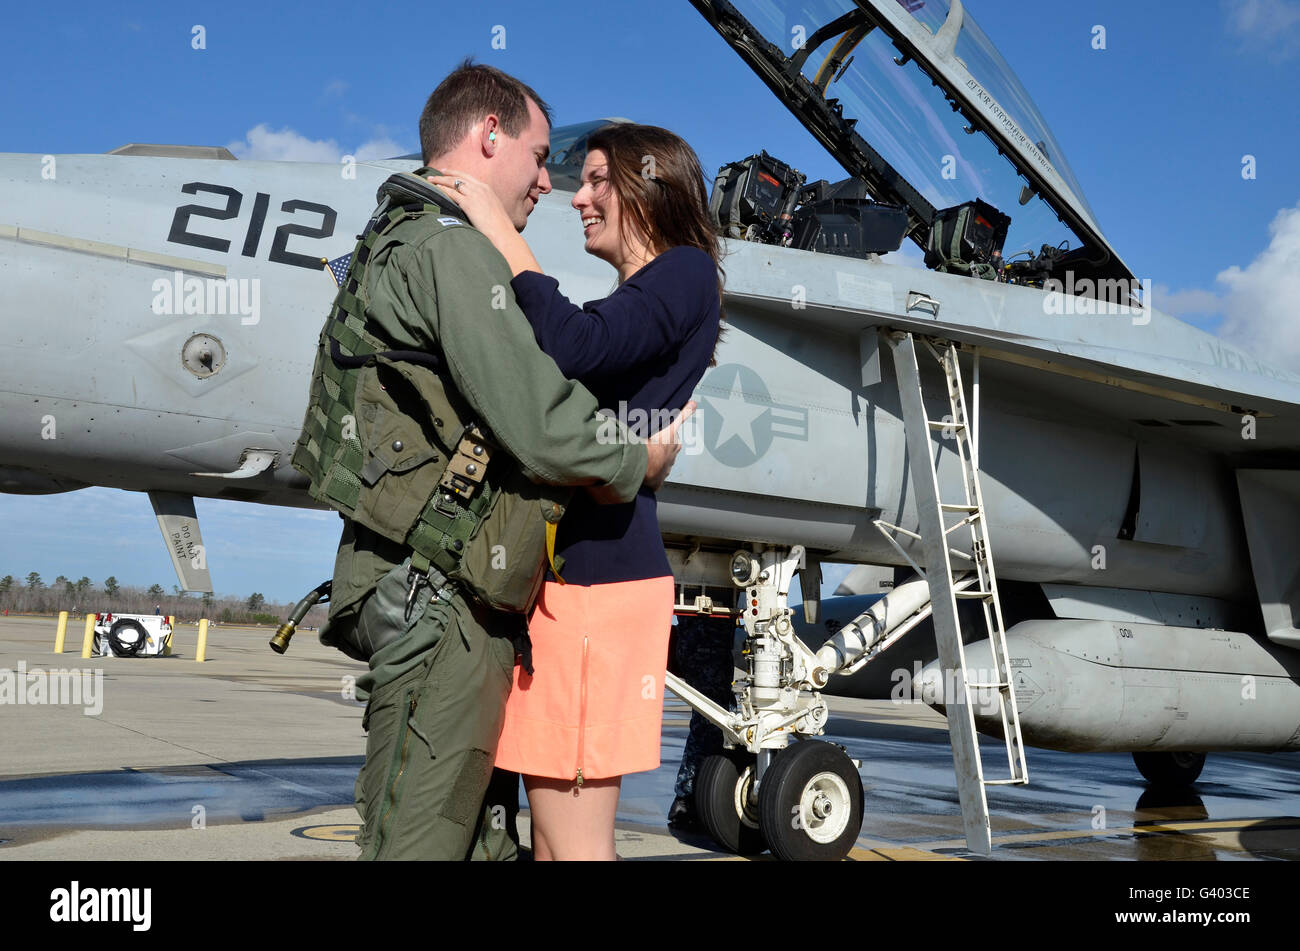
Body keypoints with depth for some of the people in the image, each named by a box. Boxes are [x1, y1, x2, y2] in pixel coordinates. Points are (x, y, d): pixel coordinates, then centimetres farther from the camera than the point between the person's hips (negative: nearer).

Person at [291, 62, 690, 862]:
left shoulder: (397, 241, 22)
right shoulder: (451, 247, -12)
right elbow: (536, 425, -19)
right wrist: (637, 466, -2)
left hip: (427, 590, 10)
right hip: (439, 595, -10)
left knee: (480, 835, 14)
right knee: (423, 841, -4)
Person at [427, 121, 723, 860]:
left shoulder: (686, 274, -2)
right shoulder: (635, 306, 26)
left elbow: (573, 348, -20)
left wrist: (501, 232, -11)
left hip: (595, 565, -9)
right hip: (567, 562, 10)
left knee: (574, 841, -5)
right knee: (553, 837, 13)